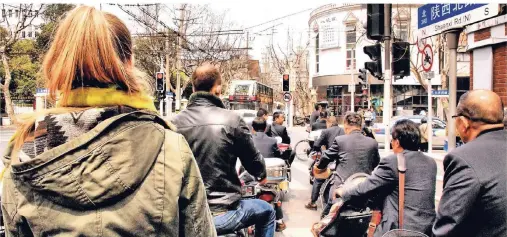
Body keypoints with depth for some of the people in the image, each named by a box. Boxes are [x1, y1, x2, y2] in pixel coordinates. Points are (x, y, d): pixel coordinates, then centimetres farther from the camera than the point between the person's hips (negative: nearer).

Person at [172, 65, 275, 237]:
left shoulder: (175, 122, -4)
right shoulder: (231, 119, -12)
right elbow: (253, 159, 0)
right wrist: (262, 176, 24)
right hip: (222, 214, -3)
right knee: (267, 212, 24)